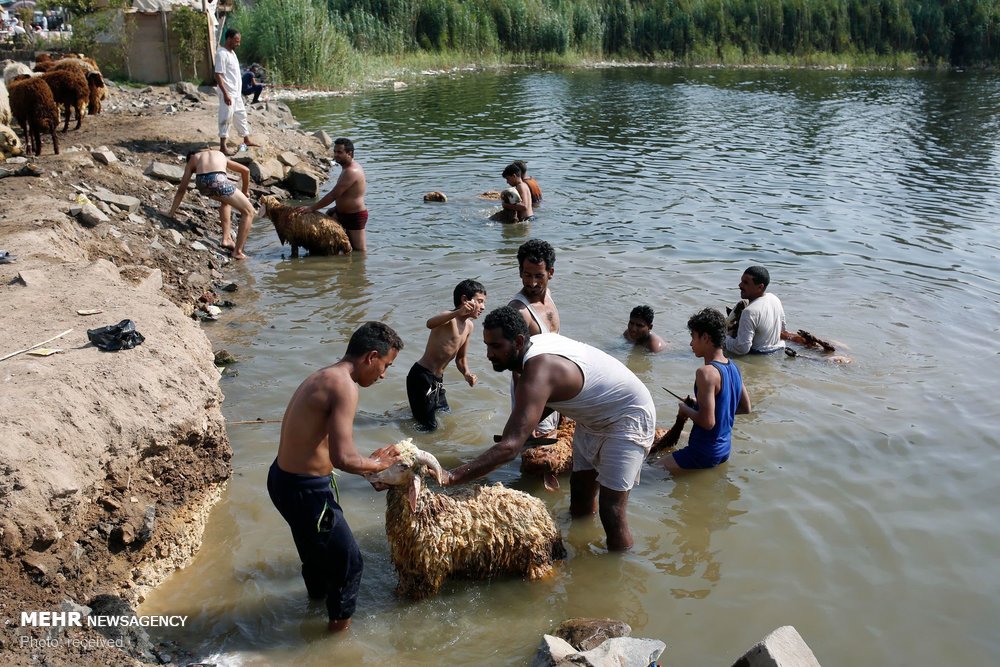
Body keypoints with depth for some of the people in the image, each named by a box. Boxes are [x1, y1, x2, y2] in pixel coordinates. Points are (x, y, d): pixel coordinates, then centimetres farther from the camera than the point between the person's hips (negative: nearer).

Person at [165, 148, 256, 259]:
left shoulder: (192, 160, 35)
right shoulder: (220, 155, 39)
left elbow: (181, 189, 32)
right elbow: (245, 170, 40)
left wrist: (171, 213, 38)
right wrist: (245, 191, 51)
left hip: (202, 182, 3)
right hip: (218, 180, -3)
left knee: (226, 200, 36)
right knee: (249, 212, 13)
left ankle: (226, 239, 32)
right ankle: (238, 252, 7)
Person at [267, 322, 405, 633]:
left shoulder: (322, 376, 7)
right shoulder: (345, 386, -22)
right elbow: (343, 458, -30)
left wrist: (368, 460, 9)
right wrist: (375, 464, -10)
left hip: (283, 478, 10)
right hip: (305, 490, -10)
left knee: (316, 547, 34)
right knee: (348, 560, 10)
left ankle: (318, 595, 58)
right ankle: (339, 624, 29)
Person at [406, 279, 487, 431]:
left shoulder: (469, 326, 9)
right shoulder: (450, 318, -18)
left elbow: (461, 358, 18)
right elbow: (430, 323, -43)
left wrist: (466, 373, -3)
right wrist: (458, 313, -57)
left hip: (438, 379, 9)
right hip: (422, 377, -9)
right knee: (429, 427, -3)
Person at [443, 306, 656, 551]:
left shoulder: (538, 372, -37)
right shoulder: (536, 342, -10)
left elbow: (510, 446, -46)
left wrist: (451, 477, -50)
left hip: (628, 418, -10)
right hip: (594, 418, 10)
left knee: (611, 511, -15)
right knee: (580, 497, 17)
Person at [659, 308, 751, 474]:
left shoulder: (706, 372, -23)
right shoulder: (733, 367, 3)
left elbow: (707, 422, -27)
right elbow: (745, 408, 15)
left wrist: (686, 409, -7)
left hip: (704, 454, -8)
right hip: (724, 450, 8)